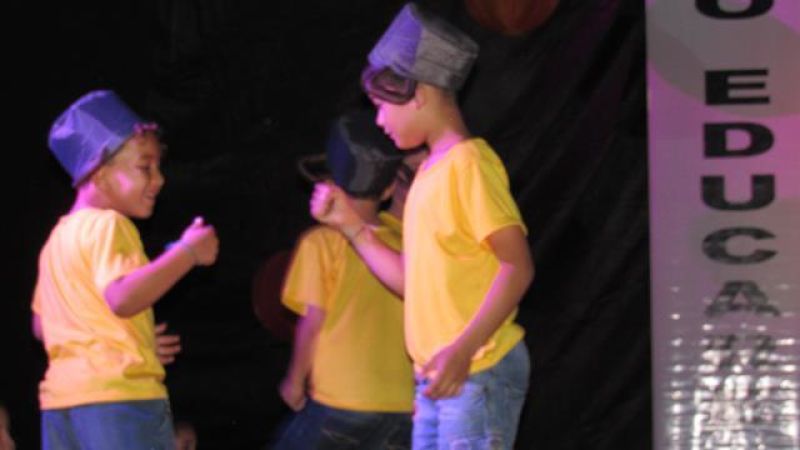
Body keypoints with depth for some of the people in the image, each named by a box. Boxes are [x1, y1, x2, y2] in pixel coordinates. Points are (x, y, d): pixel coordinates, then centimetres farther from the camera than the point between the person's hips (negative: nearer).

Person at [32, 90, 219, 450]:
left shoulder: (59, 236, 21)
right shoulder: (107, 225, -9)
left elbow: (41, 325, 26)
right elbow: (122, 297, -26)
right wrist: (187, 253, -19)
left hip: (60, 396, 9)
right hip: (118, 393, -9)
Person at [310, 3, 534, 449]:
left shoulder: (468, 162, -11)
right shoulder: (429, 172, 16)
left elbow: (517, 266, -18)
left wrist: (463, 349, -26)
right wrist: (351, 225, 16)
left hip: (478, 373, -10)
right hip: (436, 377, 10)